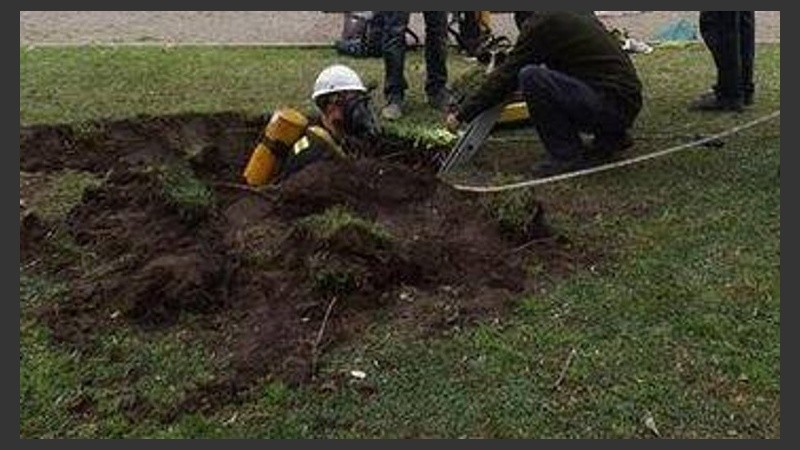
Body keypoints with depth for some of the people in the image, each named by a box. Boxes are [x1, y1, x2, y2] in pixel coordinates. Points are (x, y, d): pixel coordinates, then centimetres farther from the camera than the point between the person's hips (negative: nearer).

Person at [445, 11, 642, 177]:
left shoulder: (542, 21, -10)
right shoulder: (572, 13, 16)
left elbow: (508, 74, -8)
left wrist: (462, 113, 0)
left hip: (611, 104, -9)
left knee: (530, 78, -17)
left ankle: (568, 155, -7)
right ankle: (612, 137, 18)